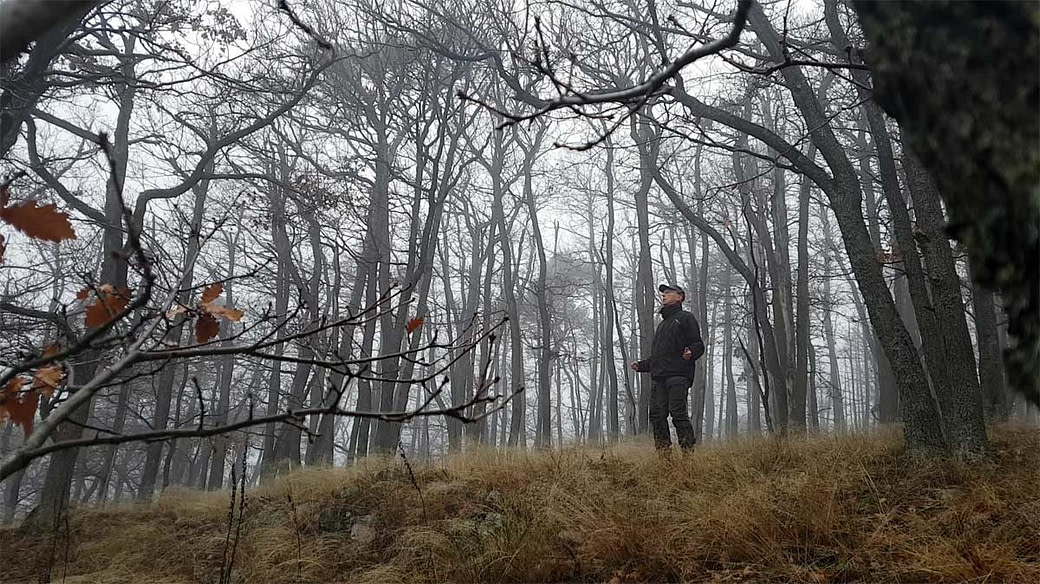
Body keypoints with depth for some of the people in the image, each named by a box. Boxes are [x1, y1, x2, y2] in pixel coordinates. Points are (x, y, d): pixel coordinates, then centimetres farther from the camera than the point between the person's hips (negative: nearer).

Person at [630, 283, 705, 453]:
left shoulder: (686, 318, 7)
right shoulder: (662, 324, 31)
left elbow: (698, 345, -3)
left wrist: (690, 353, -23)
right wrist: (642, 365, 26)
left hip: (678, 375, -7)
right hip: (658, 377, 8)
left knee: (678, 413, -14)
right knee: (656, 414, -2)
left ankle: (688, 450, -11)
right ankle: (663, 451, 1)